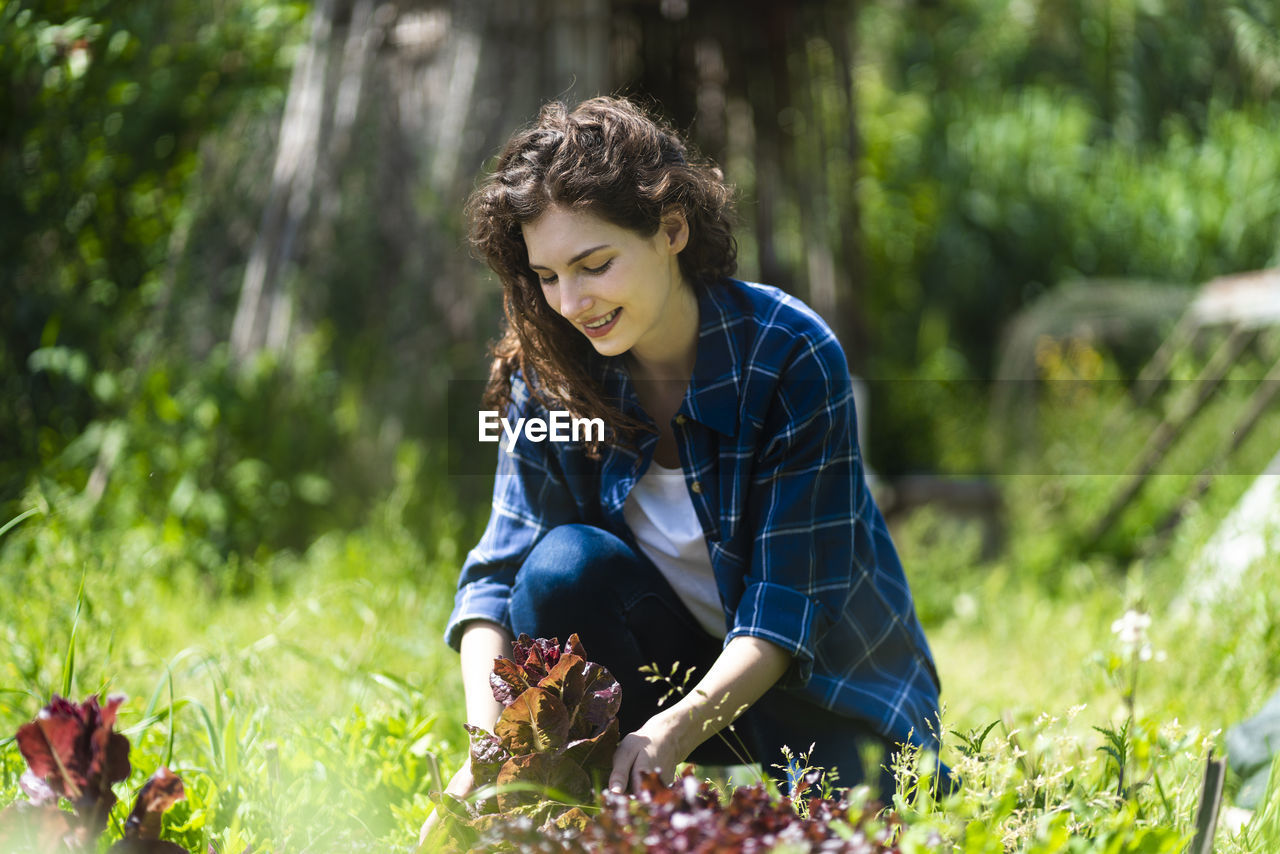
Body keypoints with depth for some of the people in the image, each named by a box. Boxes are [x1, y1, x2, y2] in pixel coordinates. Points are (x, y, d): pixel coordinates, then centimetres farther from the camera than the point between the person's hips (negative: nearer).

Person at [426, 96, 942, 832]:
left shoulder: (791, 356, -22)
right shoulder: (549, 375, -10)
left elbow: (789, 608, -24)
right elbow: (500, 574, -12)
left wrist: (679, 728, -40)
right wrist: (488, 731, -32)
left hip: (824, 687, -2)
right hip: (682, 663, 2)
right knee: (564, 564, -27)